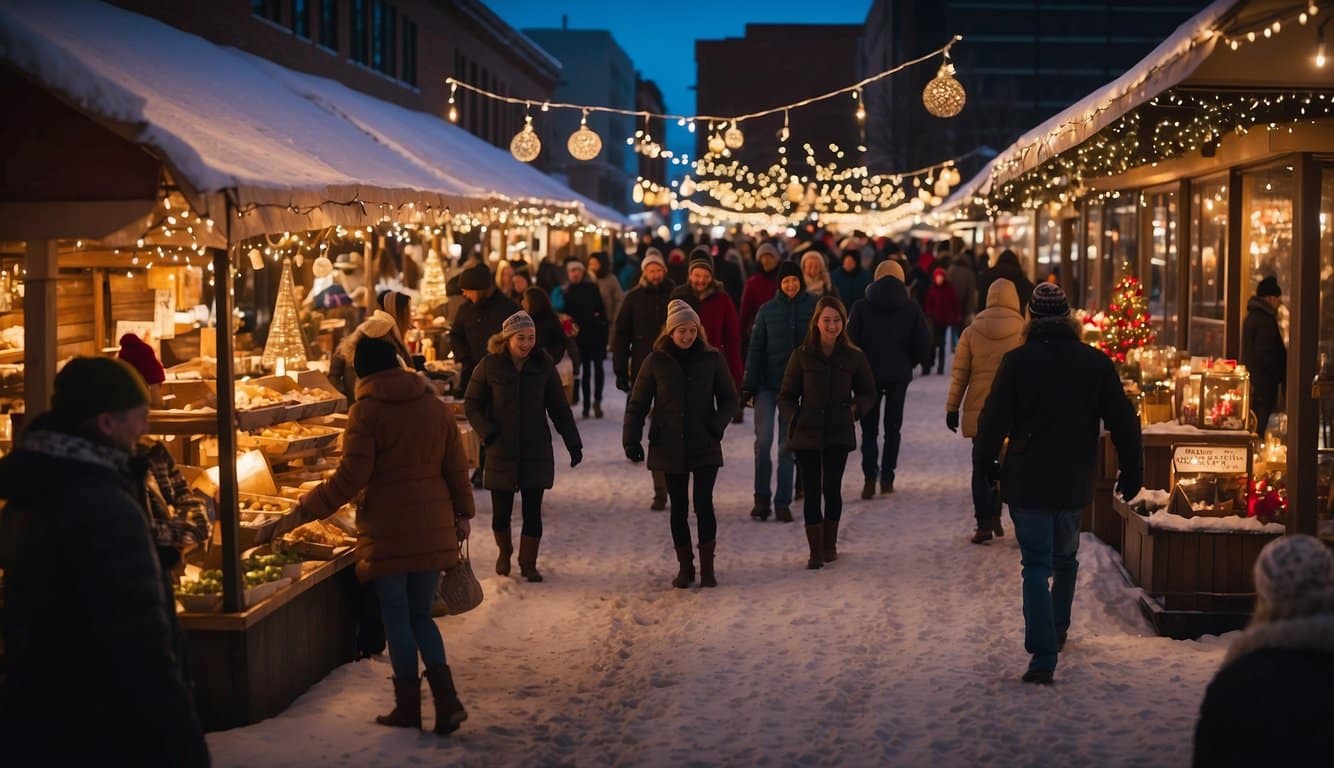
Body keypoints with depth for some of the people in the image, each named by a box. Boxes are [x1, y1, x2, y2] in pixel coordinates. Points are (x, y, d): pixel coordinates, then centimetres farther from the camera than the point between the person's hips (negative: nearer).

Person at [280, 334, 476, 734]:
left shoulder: (367, 411, -9)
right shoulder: (436, 405, 5)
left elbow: (350, 478, -13)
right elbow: (457, 467, 8)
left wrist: (302, 512, -6)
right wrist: (463, 513, 20)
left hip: (387, 529, -5)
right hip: (433, 528, 5)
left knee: (397, 617, 7)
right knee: (421, 614, 15)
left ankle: (409, 706, 13)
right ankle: (446, 697, 1)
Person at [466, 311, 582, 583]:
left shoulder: (543, 364, -1)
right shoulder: (490, 366, -5)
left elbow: (559, 408, 5)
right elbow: (471, 405, 1)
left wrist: (573, 443, 2)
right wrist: (489, 434, -11)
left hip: (536, 451, 1)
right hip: (501, 452, -1)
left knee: (533, 512, 0)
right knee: (501, 512, 5)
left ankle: (528, 564, 16)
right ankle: (504, 553, 34)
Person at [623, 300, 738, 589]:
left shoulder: (712, 359, -1)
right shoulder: (656, 361, -1)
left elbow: (728, 399, 6)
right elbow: (637, 403, 2)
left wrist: (717, 427, -11)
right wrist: (631, 439, -8)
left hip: (704, 446, -1)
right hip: (669, 447, 1)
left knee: (704, 504, -7)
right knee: (679, 508, 7)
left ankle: (707, 566, 7)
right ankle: (685, 567, 19)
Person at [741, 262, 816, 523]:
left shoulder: (814, 307, 0)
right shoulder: (767, 310, 2)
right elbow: (755, 348, 3)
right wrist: (748, 384, -2)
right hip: (767, 384, 0)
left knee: (788, 445, 4)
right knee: (763, 441, -10)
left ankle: (782, 503, 11)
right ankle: (761, 498, 5)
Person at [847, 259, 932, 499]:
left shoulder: (861, 307, -5)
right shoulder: (912, 308, -1)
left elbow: (851, 342, -8)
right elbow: (923, 346, -2)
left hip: (868, 373, -1)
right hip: (899, 375, 1)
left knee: (869, 428, 6)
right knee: (892, 427, 12)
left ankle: (869, 478, -10)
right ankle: (887, 478, 8)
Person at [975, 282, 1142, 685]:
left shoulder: (1016, 361, -8)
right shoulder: (1096, 362, 0)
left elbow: (994, 418, -6)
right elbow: (1123, 421, 1)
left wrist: (986, 462, 9)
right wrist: (1131, 471, 10)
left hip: (1026, 481, -3)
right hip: (1075, 482, 3)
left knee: (1037, 565, -3)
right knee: (1065, 560, 23)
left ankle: (1043, 656, -12)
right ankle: (1057, 632, 38)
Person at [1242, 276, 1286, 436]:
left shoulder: (1252, 316, 14)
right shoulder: (1265, 320, -17)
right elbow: (1266, 353, -21)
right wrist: (1282, 373, -11)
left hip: (1252, 380, 10)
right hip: (1264, 381, -10)